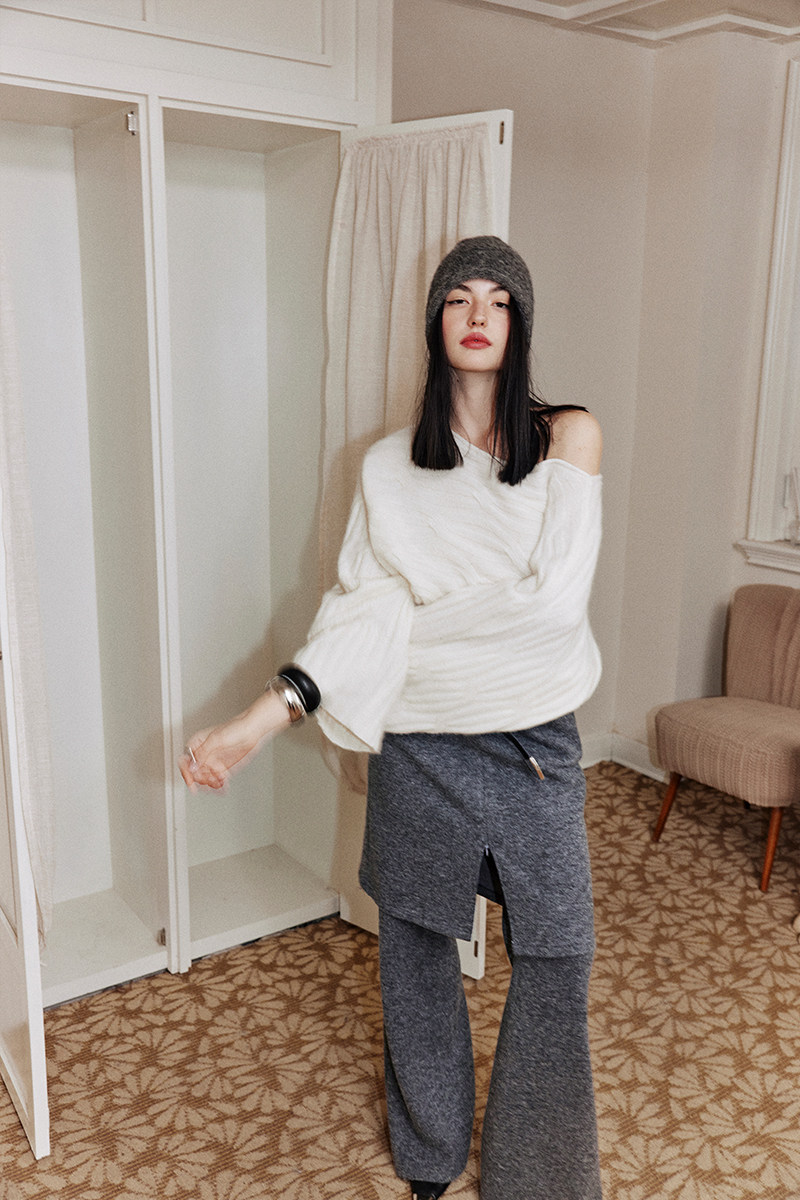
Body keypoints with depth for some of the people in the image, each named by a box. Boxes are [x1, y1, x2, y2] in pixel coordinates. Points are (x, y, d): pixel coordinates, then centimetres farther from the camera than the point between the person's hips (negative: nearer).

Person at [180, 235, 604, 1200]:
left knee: (557, 955, 7)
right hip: (419, 744, 1)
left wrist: (418, 621, -9)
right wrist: (262, 717, -17)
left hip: (533, 742, -1)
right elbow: (360, 612, -6)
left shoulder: (566, 438, -3)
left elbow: (554, 596, -13)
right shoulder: (389, 466, 1)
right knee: (415, 947, 15)